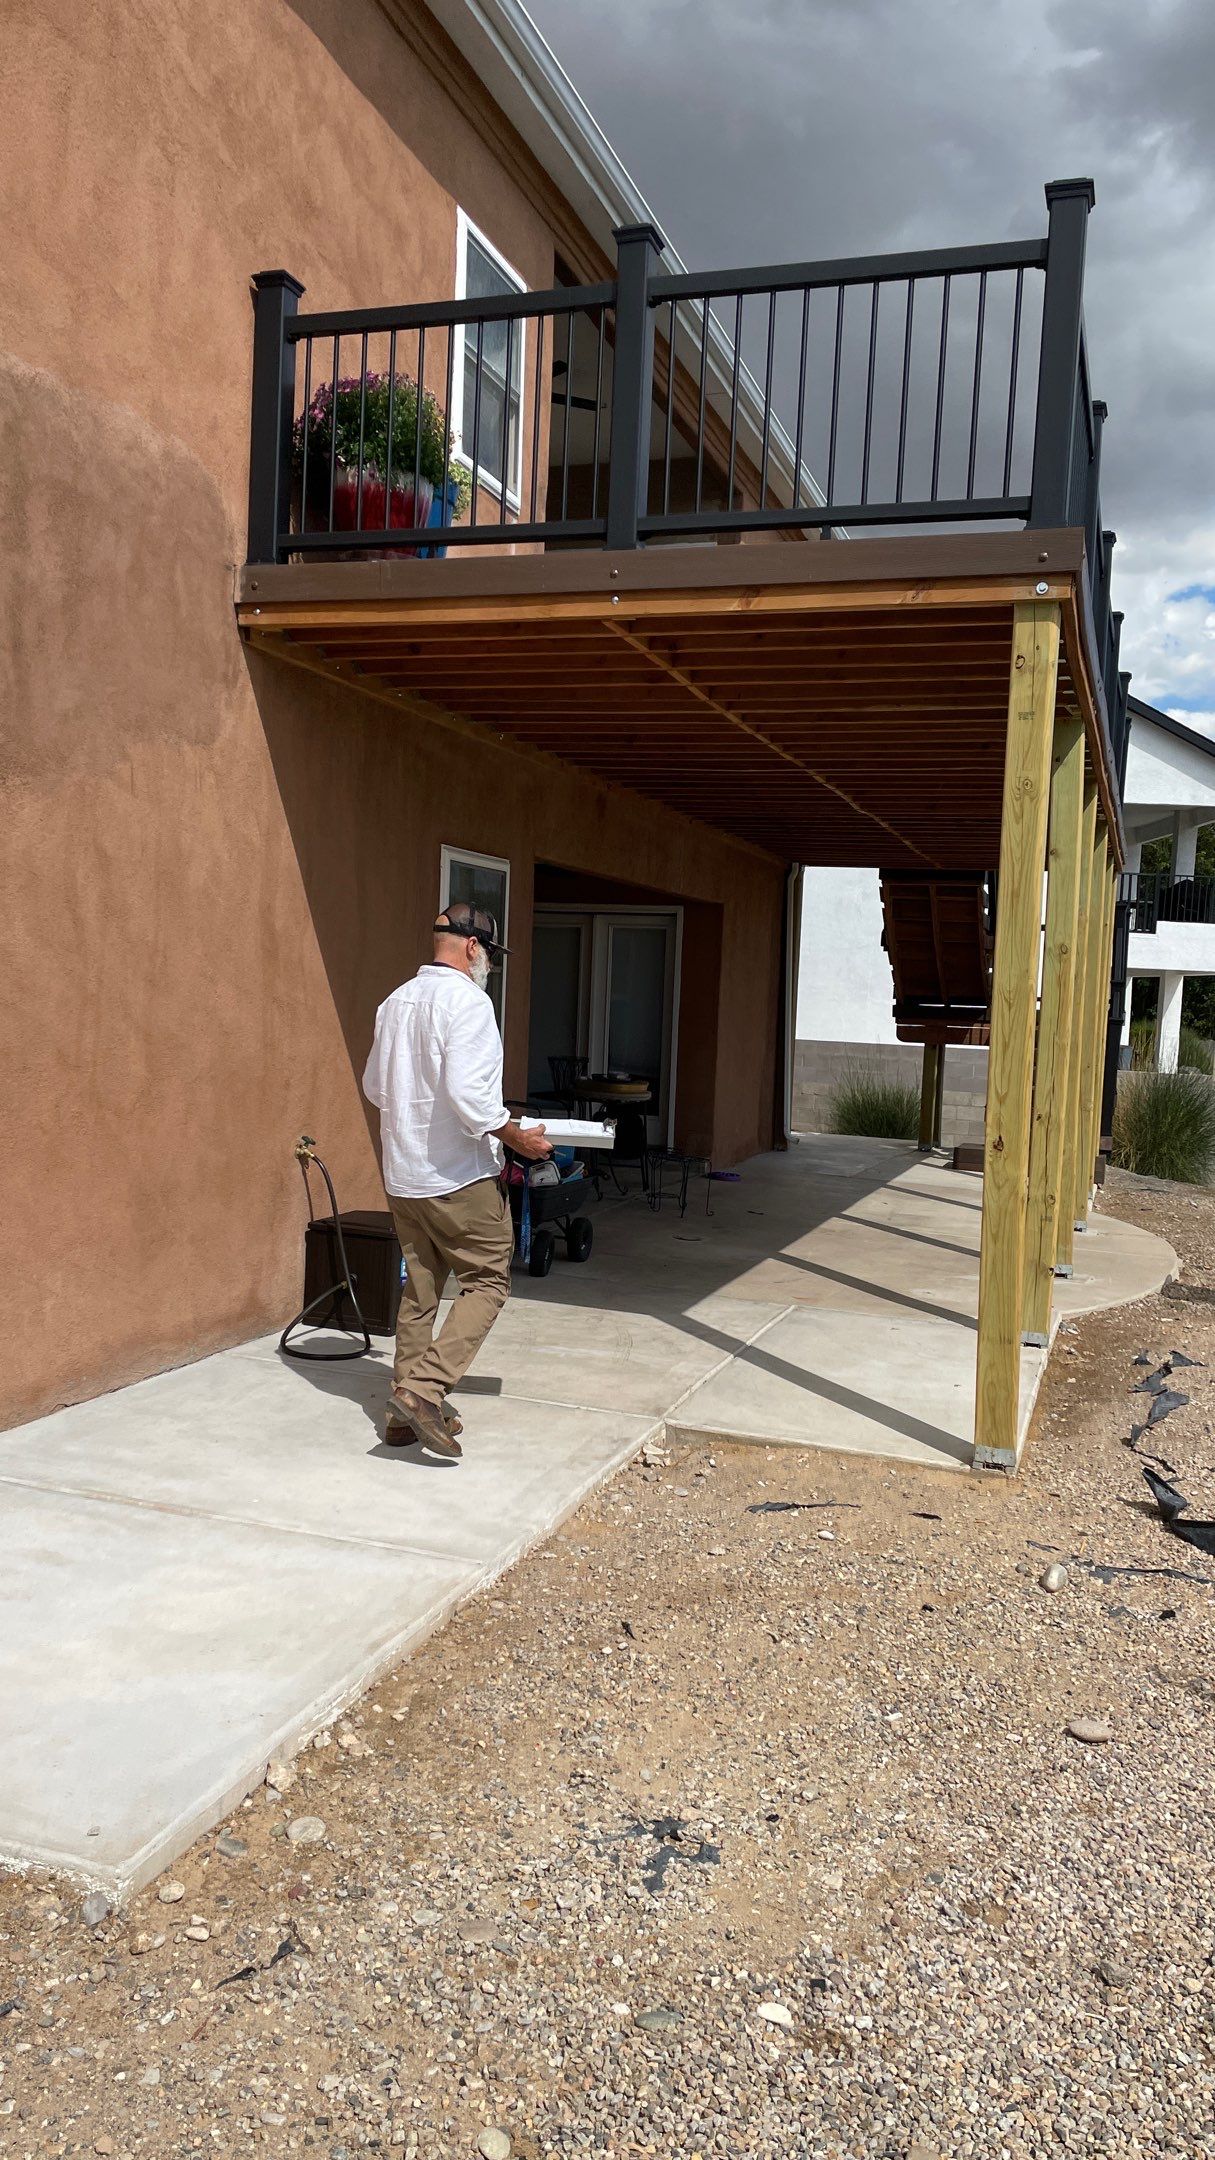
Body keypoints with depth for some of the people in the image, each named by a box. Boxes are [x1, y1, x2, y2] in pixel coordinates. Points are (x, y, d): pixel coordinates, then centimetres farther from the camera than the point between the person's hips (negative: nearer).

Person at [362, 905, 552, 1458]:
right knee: (487, 1282, 2)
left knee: (419, 1289, 14)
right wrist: (516, 1136, -12)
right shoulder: (465, 1000, -14)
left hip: (402, 1176, 8)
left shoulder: (397, 1001, 12)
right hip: (457, 1175, -8)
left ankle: (404, 1409, 18)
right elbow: (466, 1092, -24)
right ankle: (426, 1387, -10)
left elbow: (375, 1086, 18)